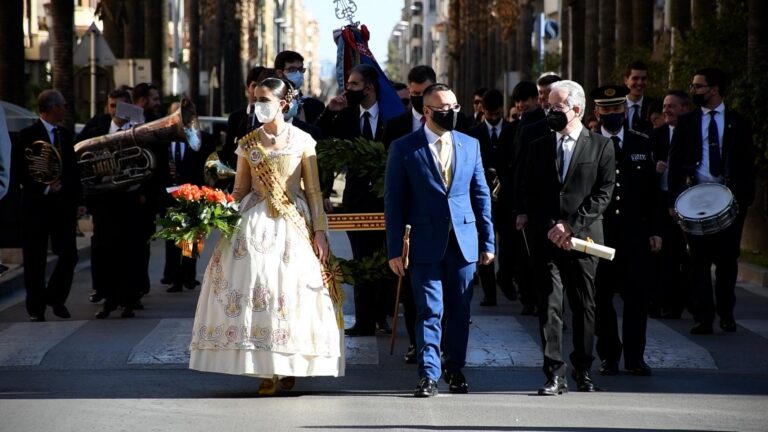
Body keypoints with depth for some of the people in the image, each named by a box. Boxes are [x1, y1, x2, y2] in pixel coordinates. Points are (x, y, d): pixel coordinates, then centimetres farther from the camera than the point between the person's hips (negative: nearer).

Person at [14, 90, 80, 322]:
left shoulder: (65, 135, 13)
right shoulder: (28, 135, -6)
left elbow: (73, 169, 14)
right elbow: (19, 171, -10)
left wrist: (76, 198, 4)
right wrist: (44, 188, -15)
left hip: (64, 204, 5)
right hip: (37, 205, -5)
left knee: (69, 255, -2)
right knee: (35, 259, 1)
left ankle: (56, 298, 18)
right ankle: (36, 308, 11)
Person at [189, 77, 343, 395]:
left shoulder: (302, 141, 3)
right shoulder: (247, 144, 8)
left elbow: (313, 191, 3)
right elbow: (240, 190, 11)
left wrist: (319, 231, -4)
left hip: (293, 223, -1)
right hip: (255, 223, 1)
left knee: (292, 290, -2)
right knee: (255, 287, -8)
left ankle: (289, 366, 12)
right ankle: (265, 370, -6)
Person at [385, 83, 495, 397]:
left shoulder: (470, 145, 10)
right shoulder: (404, 148, -1)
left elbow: (481, 195, 12)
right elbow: (394, 201, -1)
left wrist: (487, 241, 8)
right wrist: (394, 250, -5)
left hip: (464, 241, 3)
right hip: (426, 242, -3)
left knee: (460, 311, 9)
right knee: (429, 311, -4)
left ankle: (455, 369, 21)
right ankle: (428, 374, 0)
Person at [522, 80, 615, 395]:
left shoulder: (600, 146, 3)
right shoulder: (538, 148, 12)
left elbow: (604, 193, -3)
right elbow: (531, 195, 9)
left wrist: (570, 225, -11)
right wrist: (550, 228, -5)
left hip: (583, 237, -1)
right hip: (546, 238, 2)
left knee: (584, 307, 6)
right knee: (549, 305, -6)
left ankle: (583, 371, 17)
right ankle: (555, 374, -7)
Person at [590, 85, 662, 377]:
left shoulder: (642, 144, 9)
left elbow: (652, 189, 10)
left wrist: (655, 229, 5)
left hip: (635, 234, 1)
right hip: (598, 232, -1)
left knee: (638, 297, 0)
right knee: (602, 298, 3)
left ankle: (635, 356, 9)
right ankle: (609, 356, 13)